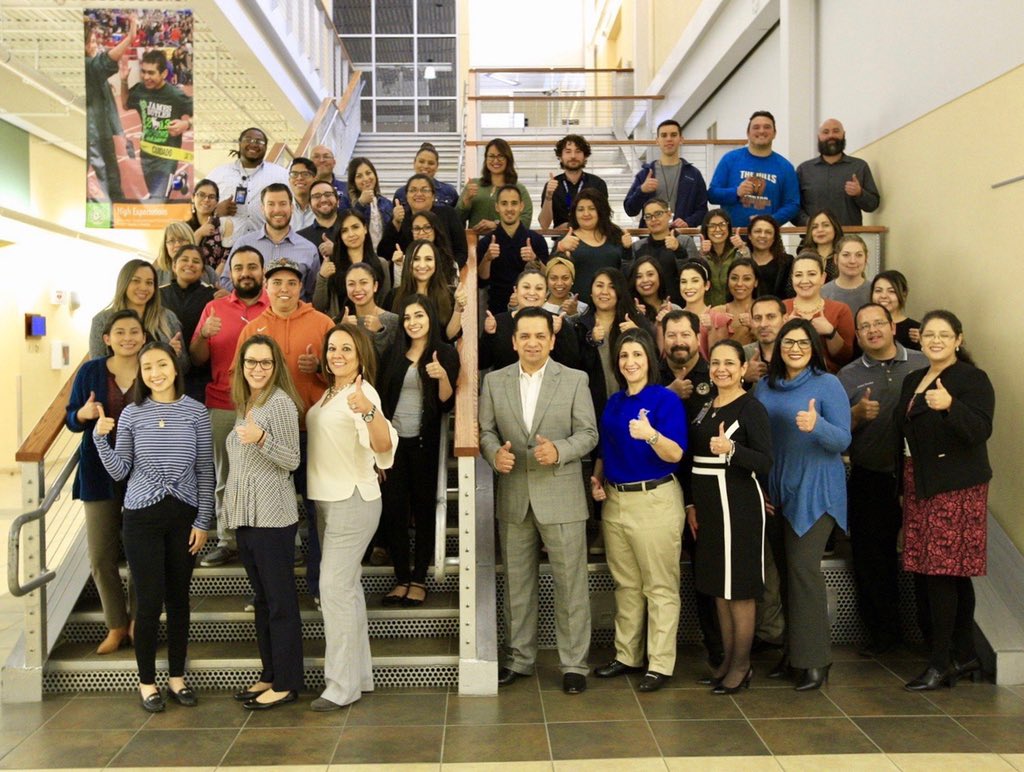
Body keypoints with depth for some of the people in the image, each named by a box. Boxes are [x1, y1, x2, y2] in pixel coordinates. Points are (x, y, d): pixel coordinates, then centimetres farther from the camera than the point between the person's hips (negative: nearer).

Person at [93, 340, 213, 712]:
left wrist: (203, 521, -1)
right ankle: (146, 682, 17)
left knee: (178, 598, 10)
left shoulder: (196, 412, 0)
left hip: (184, 516, 1)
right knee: (150, 600, 0)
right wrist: (100, 437, -13)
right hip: (142, 516, -1)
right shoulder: (132, 414, 0)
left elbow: (205, 471, 2)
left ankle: (177, 676, 25)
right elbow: (120, 471, 1)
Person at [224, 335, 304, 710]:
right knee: (261, 598, 14)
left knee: (280, 600, -1)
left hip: (273, 516, -9)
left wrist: (261, 439, -28)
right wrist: (230, 498, 21)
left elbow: (292, 460, -13)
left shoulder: (281, 403, -10)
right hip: (245, 515, 9)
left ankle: (286, 683, 7)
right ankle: (269, 675, 23)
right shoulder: (244, 404, 15)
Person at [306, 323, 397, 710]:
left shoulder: (363, 392, -17)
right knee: (347, 586, 14)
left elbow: (385, 445, -34)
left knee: (335, 588, -7)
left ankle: (342, 685, 3)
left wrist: (369, 411, -50)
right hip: (330, 500, 9)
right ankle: (359, 674, 25)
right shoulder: (328, 394, 11)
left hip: (353, 501, -9)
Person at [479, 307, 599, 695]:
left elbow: (588, 433, -2)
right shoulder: (494, 381, 6)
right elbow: (486, 430, 8)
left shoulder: (575, 380, -1)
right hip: (513, 497, 3)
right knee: (516, 583, 13)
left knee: (570, 584, 3)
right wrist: (494, 452, -14)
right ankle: (519, 658, 27)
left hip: (561, 496, -3)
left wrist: (559, 450, -21)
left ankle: (574, 663, 15)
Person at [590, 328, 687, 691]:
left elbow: (675, 454, -16)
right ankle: (627, 655, 26)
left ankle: (660, 664, 10)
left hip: (655, 500, -7)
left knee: (660, 586, 1)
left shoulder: (665, 399, -8)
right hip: (615, 499, 7)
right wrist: (597, 479, 5)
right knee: (625, 584, 15)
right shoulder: (613, 402, 11)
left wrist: (651, 435, -34)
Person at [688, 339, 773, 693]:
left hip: (738, 505, -8)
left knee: (740, 587, 0)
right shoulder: (705, 408, 14)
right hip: (708, 506, 8)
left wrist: (731, 449, -31)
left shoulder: (752, 408, -9)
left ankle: (742, 666, 12)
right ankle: (728, 659, 24)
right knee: (717, 584, 13)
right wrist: (692, 504, 12)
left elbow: (765, 463, -16)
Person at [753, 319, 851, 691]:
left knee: (803, 568, -9)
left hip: (815, 491, -5)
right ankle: (793, 650, 21)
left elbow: (843, 440, -10)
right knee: (785, 569, 9)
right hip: (776, 490, 5)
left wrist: (816, 426, -30)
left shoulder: (827, 384, -6)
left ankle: (814, 660, 1)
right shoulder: (764, 387, 8)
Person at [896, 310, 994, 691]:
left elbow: (981, 430, -18)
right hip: (919, 486, 7)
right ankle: (965, 656, 20)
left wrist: (949, 406, -35)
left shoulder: (972, 379, -6)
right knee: (955, 575, 12)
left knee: (941, 572, -8)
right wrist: (904, 487, 18)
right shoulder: (912, 380, 16)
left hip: (956, 487, -7)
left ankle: (941, 662, 0)